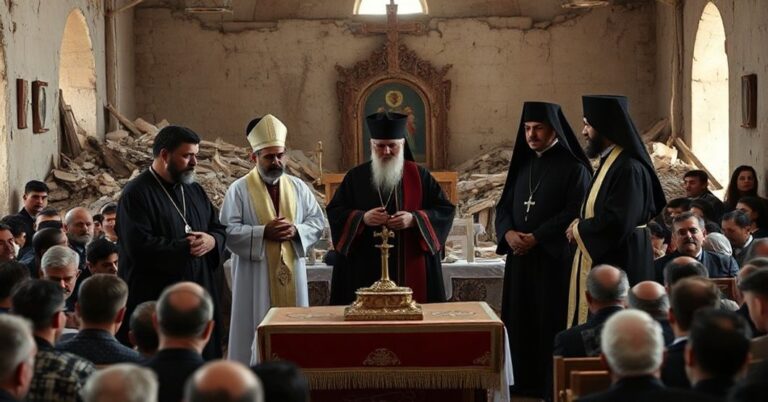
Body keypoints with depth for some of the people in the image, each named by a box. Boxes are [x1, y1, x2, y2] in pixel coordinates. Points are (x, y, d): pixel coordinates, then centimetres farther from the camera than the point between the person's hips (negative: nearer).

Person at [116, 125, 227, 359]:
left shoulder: (194, 191, 15)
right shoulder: (136, 194, -9)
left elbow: (219, 229, 20)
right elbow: (139, 246, -19)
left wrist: (212, 241, -5)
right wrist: (186, 247, -14)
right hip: (154, 302, -7)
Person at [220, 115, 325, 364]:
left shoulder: (298, 187, 10)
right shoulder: (239, 190, -3)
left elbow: (317, 221, 9)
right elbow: (228, 231, -10)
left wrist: (296, 230, -11)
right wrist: (263, 232, -19)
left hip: (292, 275, 4)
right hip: (256, 278, -4)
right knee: (258, 332, -3)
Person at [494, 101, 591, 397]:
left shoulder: (573, 167, -5)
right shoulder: (523, 164, 16)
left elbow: (575, 213, -13)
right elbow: (504, 206, 14)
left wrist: (537, 237, -18)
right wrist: (508, 233, -7)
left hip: (555, 259, -6)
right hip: (520, 257, 6)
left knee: (552, 323, -4)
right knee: (520, 321, 7)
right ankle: (527, 382, 16)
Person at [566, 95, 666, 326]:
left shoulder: (628, 168, -18)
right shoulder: (611, 162, 14)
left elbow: (618, 223, -25)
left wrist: (579, 229, -9)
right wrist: (582, 225, 4)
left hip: (619, 267, -10)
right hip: (604, 262, 10)